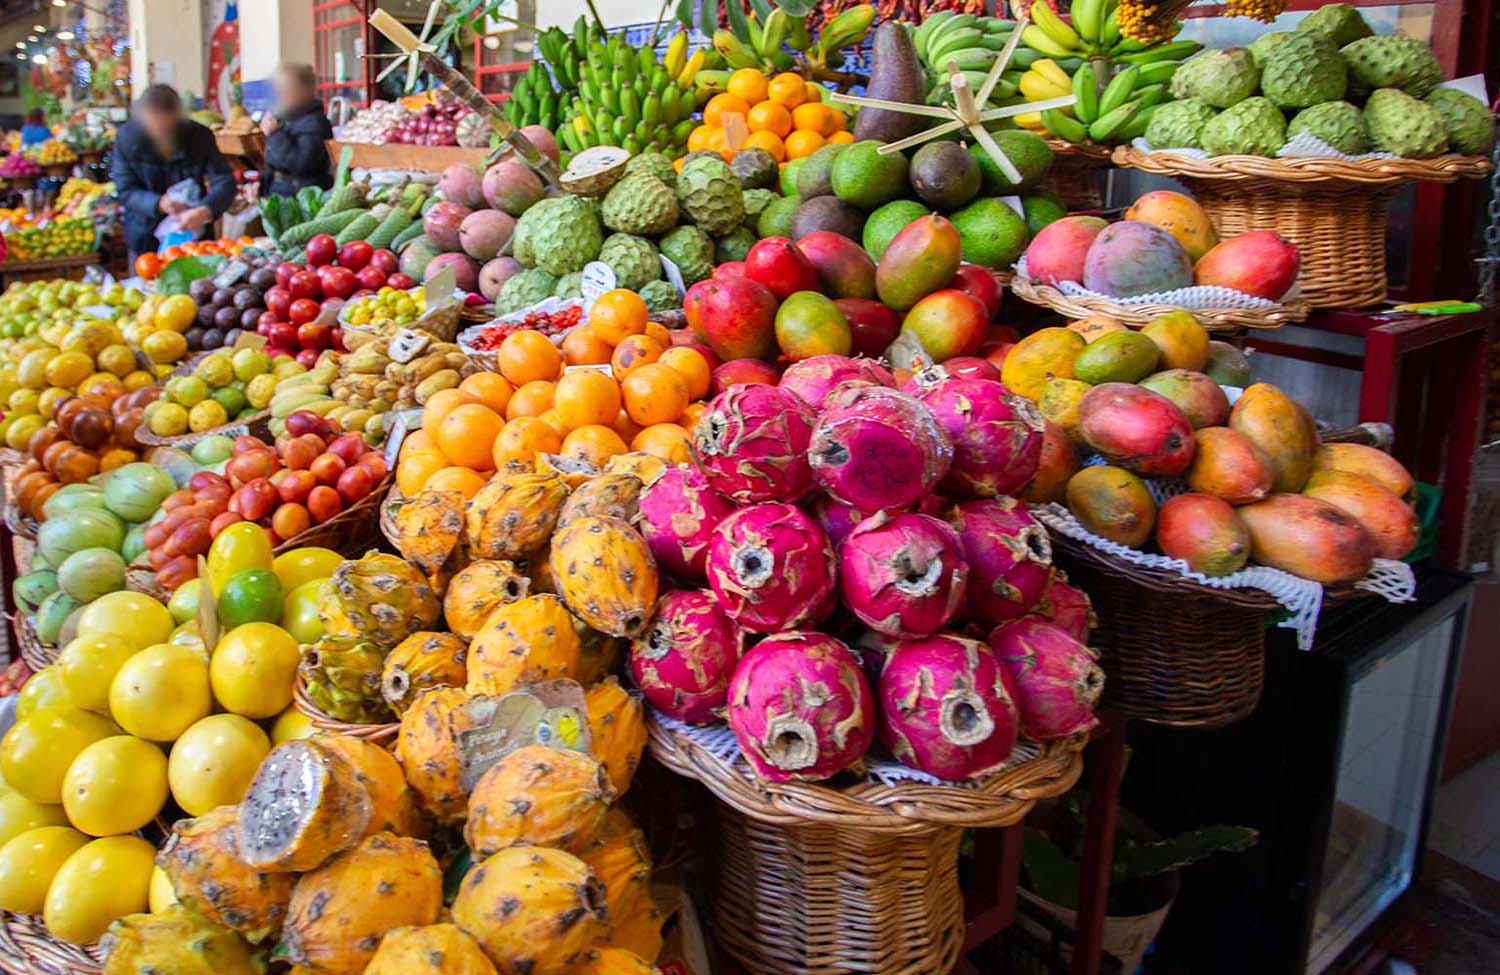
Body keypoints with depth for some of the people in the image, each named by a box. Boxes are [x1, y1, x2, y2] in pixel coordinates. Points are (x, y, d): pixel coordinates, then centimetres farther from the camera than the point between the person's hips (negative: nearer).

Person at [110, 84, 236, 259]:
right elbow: (125, 191, -9)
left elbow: (225, 182, -17)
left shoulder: (200, 135, -13)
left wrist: (204, 211, -37)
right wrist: (159, 204, -28)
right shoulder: (126, 137, -12)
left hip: (192, 233, 0)